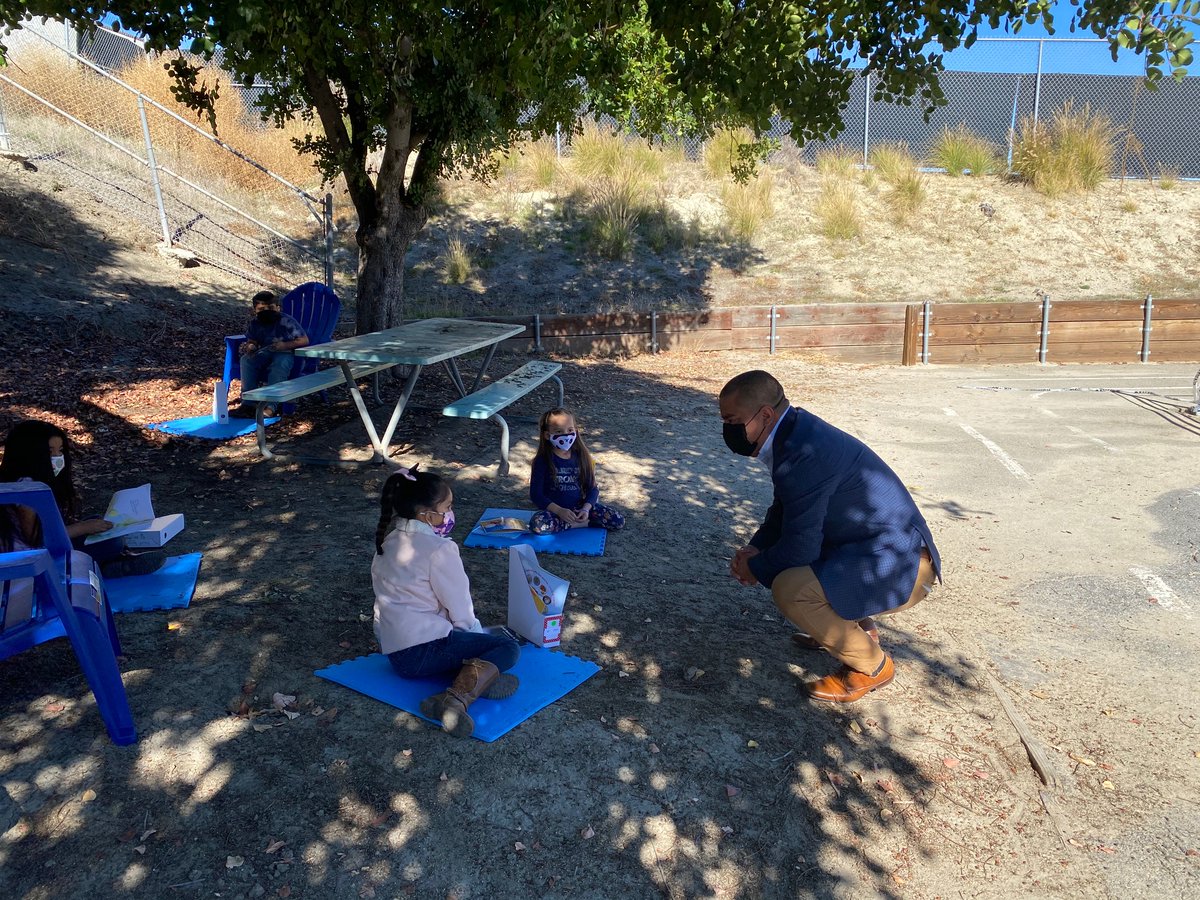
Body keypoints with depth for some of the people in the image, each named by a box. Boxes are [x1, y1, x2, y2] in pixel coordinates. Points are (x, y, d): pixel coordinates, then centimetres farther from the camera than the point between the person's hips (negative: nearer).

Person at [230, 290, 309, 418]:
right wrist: (250, 346, -11)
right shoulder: (255, 323, 5)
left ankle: (270, 406, -42)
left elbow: (304, 340, -11)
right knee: (246, 359, -24)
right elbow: (252, 341, 15)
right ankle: (248, 404, -25)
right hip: (264, 352, 5)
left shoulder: (287, 321, -10)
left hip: (286, 353, -5)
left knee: (279, 364, -38)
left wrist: (285, 345, -23)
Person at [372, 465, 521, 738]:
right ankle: (457, 700, -26)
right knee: (508, 647, -4)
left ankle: (473, 678, -10)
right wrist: (480, 635, 8)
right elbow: (461, 612, -12)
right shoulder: (439, 549, -16)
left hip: (391, 649, 9)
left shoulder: (389, 540, 9)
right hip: (421, 652, -9)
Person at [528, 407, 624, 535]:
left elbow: (592, 488, 3)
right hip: (554, 509, -2)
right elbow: (535, 494, -12)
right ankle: (580, 523, -19)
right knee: (537, 523, -37)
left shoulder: (581, 456, 1)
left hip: (579, 506, 2)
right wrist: (559, 511, -24)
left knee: (618, 522, -14)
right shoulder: (543, 460, -9)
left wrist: (586, 509, -16)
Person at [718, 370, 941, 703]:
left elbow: (799, 549, -24)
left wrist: (754, 569, -6)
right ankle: (855, 626, 25)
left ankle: (871, 665, -3)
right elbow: (783, 510, 16)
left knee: (790, 588, -30)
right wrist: (755, 549, 0)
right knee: (774, 550, 18)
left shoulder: (804, 455, -28)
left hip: (900, 567, -10)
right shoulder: (795, 430, 4)